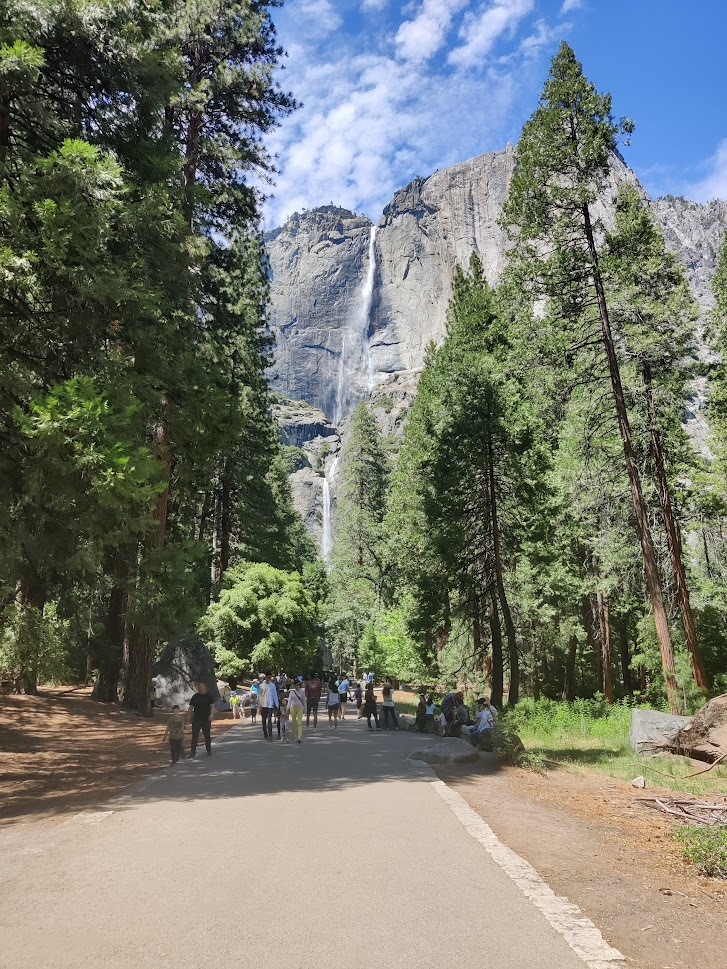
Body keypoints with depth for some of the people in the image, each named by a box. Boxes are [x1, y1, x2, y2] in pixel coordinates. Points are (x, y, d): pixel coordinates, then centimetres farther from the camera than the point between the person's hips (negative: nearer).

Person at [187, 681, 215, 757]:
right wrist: (188, 715, -2)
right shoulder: (195, 697, 7)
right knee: (194, 735, -1)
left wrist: (211, 714, -16)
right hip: (196, 719, 1)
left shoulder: (208, 696, 2)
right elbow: (191, 707, 9)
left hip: (206, 719, -1)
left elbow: (212, 706, -1)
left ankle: (209, 751, 18)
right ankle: (192, 751, 6)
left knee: (207, 735, 7)